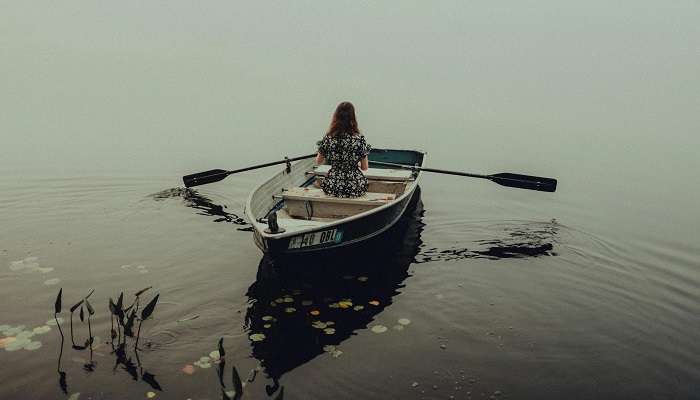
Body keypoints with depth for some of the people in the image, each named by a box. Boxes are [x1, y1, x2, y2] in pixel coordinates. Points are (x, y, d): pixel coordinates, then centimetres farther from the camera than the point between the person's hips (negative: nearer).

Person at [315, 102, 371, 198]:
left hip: (333, 187, 1)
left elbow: (318, 162, 8)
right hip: (355, 187, -1)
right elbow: (364, 167, -4)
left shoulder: (328, 138, -7)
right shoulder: (359, 139, -12)